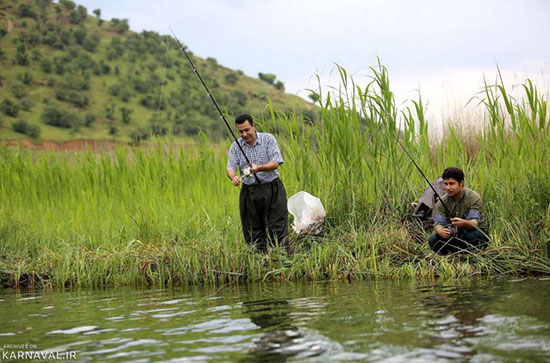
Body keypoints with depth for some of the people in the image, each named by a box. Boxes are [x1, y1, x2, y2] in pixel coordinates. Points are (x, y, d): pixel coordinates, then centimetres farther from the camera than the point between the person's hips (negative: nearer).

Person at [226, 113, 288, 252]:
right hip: (249, 192, 3)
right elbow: (230, 166, -6)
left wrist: (259, 168, -29)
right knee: (253, 231, 3)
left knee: (277, 228, -7)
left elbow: (275, 163, -11)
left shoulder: (268, 139, -3)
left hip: (271, 190, -3)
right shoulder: (235, 146, 4)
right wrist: (233, 177, -30)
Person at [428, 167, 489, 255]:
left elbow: (475, 223, -29)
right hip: (456, 236, 3)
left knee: (469, 234, -38)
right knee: (433, 240, -22)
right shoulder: (442, 202, -6)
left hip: (479, 234, -3)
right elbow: (439, 224, -15)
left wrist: (463, 223, -53)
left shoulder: (474, 197, -18)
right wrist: (441, 232, -40)